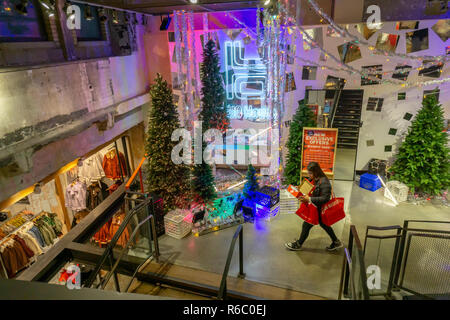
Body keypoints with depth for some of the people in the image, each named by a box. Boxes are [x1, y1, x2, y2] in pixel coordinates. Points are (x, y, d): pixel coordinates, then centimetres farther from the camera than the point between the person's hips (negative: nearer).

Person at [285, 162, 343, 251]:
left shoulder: (324, 182, -28)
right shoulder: (313, 179, -2)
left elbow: (325, 198, -29)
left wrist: (309, 199, -34)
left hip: (319, 209, -9)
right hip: (315, 207, 9)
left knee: (306, 225, 5)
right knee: (323, 224, 24)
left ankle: (298, 245, 25)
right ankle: (336, 242, 43)